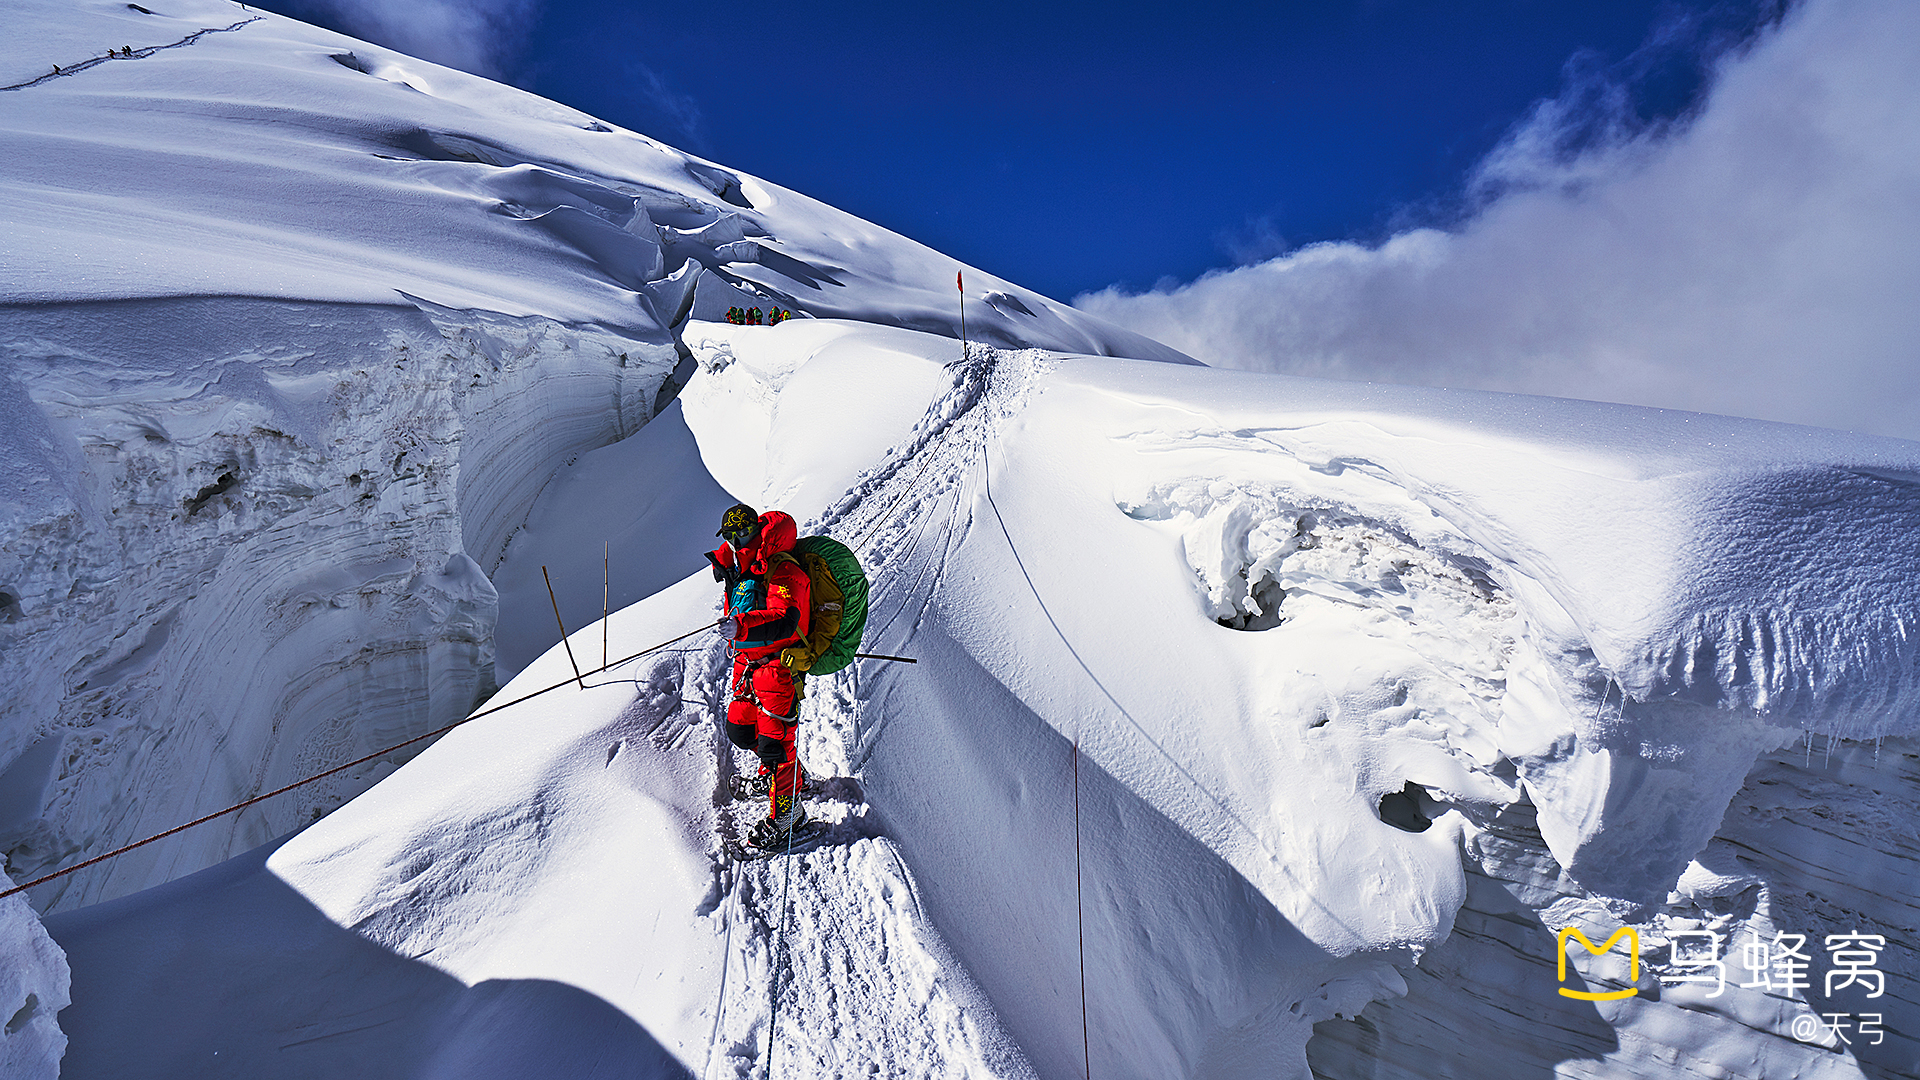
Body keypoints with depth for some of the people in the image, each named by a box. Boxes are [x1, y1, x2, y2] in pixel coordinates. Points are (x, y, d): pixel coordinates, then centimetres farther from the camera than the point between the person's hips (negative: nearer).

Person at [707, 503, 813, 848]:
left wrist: (743, 625, -47)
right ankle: (788, 772, 43)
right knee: (740, 730, 18)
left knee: (774, 742, -6)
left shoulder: (784, 573, -19)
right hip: (747, 663, 9)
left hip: (777, 666, -9)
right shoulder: (741, 568, 8)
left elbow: (785, 622, -35)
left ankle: (786, 816, 9)